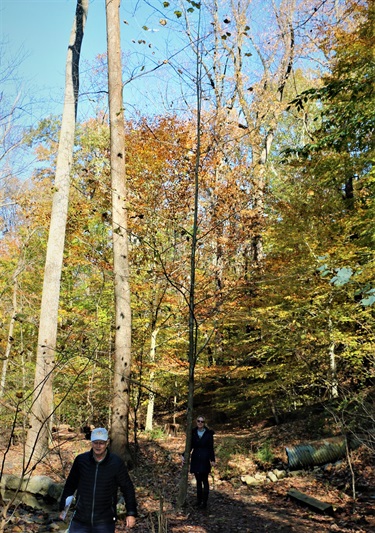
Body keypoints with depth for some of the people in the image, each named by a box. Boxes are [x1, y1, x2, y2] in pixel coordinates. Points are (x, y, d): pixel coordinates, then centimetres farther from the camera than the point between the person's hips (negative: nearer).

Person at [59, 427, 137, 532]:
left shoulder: (117, 463, -8)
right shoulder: (81, 460, -4)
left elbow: (127, 488, -1)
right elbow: (70, 485, 8)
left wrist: (131, 513, -2)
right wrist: (63, 508, 10)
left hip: (105, 523, -1)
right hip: (80, 520, 2)